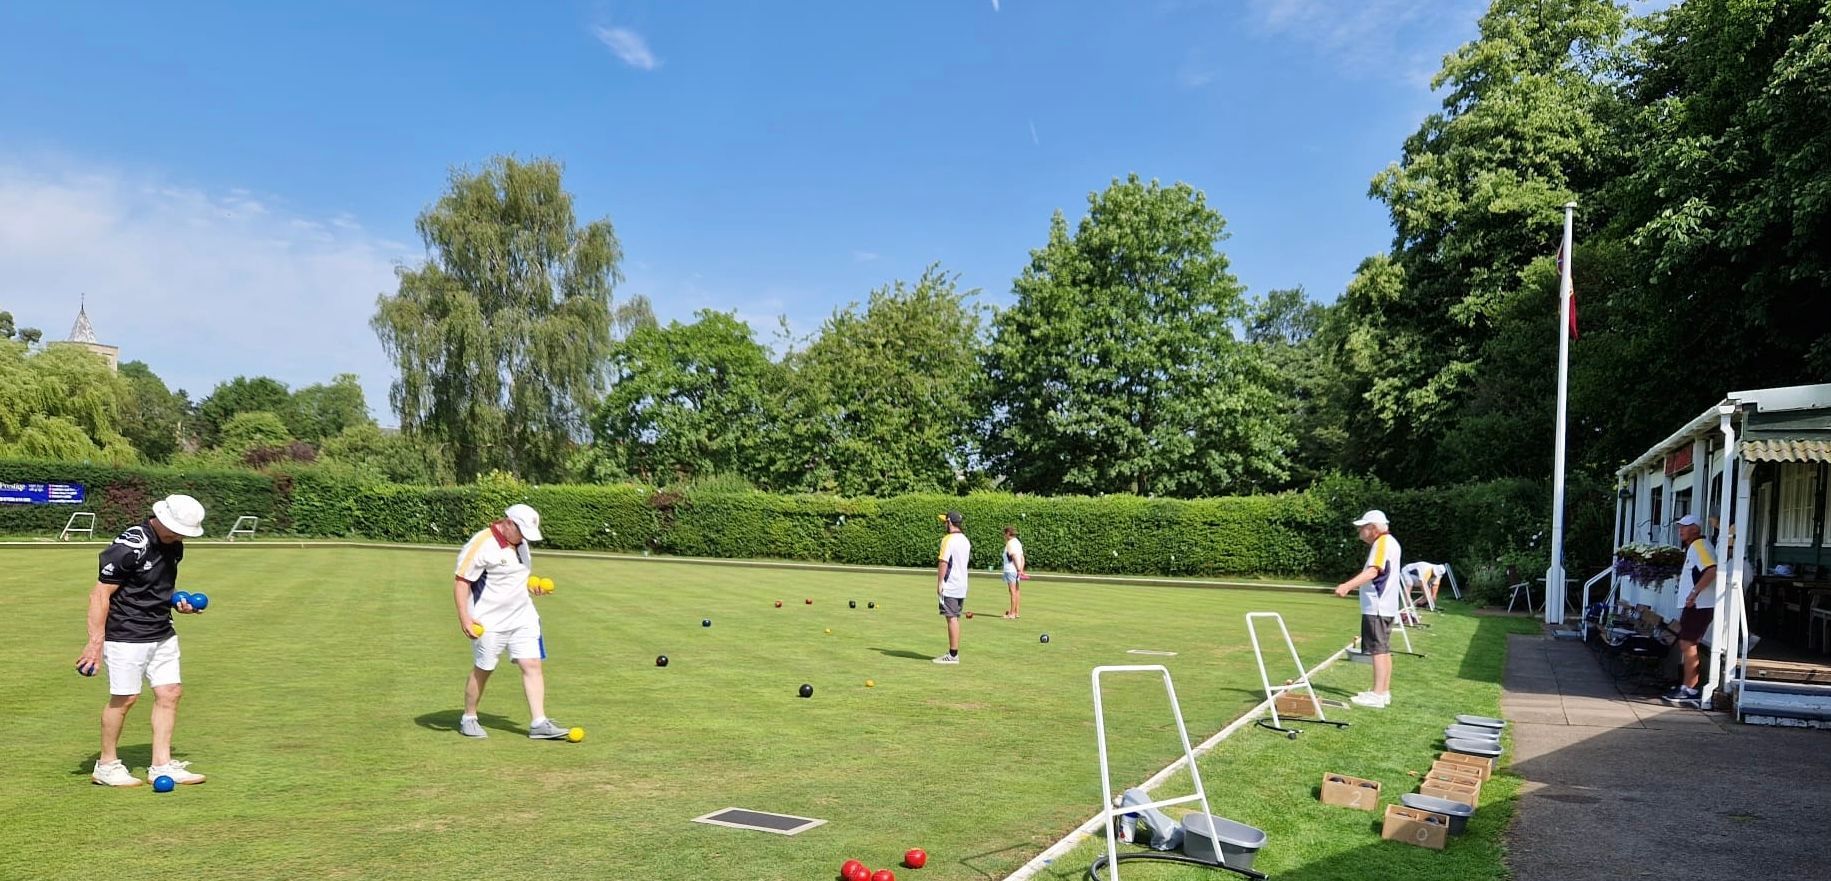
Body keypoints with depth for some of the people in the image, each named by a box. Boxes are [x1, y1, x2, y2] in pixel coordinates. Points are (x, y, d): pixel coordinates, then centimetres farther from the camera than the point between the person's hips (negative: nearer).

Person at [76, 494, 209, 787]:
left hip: (162, 634, 8)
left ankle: (161, 766, 12)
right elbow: (100, 593, -18)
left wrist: (179, 601, 3)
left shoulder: (173, 545, 6)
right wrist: (95, 641, -20)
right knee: (125, 697, -1)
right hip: (126, 636, -8)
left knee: (170, 692, 5)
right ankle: (106, 765, 18)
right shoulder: (130, 546, -20)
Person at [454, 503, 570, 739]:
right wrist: (464, 617, -22)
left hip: (522, 618, 7)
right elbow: (461, 582, -15)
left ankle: (539, 723, -1)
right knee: (482, 671, 5)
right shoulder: (481, 544, -15)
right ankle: (468, 719, 26)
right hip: (488, 622, -7)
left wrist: (532, 587, 7)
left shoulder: (520, 543, 10)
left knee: (532, 665, -2)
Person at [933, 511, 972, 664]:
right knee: (955, 619, 13)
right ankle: (953, 652, 18)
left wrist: (939, 584, -15)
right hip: (962, 587, 8)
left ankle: (953, 655, -5)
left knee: (952, 619, -6)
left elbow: (943, 563, -19)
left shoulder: (948, 540, -15)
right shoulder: (965, 540, 13)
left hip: (949, 587, -8)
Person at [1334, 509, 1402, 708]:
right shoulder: (1388, 542, 18)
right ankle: (1385, 692, 19)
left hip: (1377, 607, -11)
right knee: (1384, 650, 13)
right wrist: (1353, 586, 29)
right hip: (1384, 605, 11)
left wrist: (1348, 585, -39)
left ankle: (1378, 695, -7)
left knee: (1378, 649, -9)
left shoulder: (1383, 542, -14)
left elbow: (1373, 571, -29)